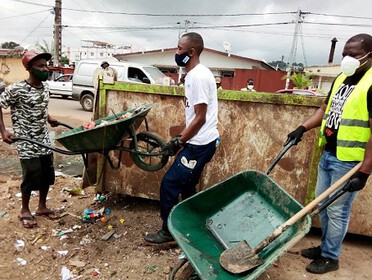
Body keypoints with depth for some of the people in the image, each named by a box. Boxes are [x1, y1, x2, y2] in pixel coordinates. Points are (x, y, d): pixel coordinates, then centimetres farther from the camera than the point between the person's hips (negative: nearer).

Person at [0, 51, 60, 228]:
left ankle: (42, 207, 30)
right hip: (26, 142, -6)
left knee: (47, 175, 10)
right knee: (31, 177, -1)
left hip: (44, 139, 6)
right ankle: (25, 211, 23)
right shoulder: (16, 89, -16)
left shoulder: (45, 87, 5)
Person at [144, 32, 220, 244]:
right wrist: (181, 138, 15)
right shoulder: (194, 75, 14)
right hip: (199, 142, 10)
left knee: (169, 184, -3)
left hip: (199, 144, -10)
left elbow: (200, 118, -19)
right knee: (187, 187, 17)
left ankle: (168, 231, 13)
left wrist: (178, 142, -13)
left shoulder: (199, 77, -17)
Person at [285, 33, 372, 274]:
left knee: (337, 210, 5)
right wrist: (303, 128, 4)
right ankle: (325, 246, 37)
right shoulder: (341, 79, 9)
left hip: (349, 161, -8)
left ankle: (330, 257, 24)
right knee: (322, 203, 18)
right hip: (328, 154, 8)